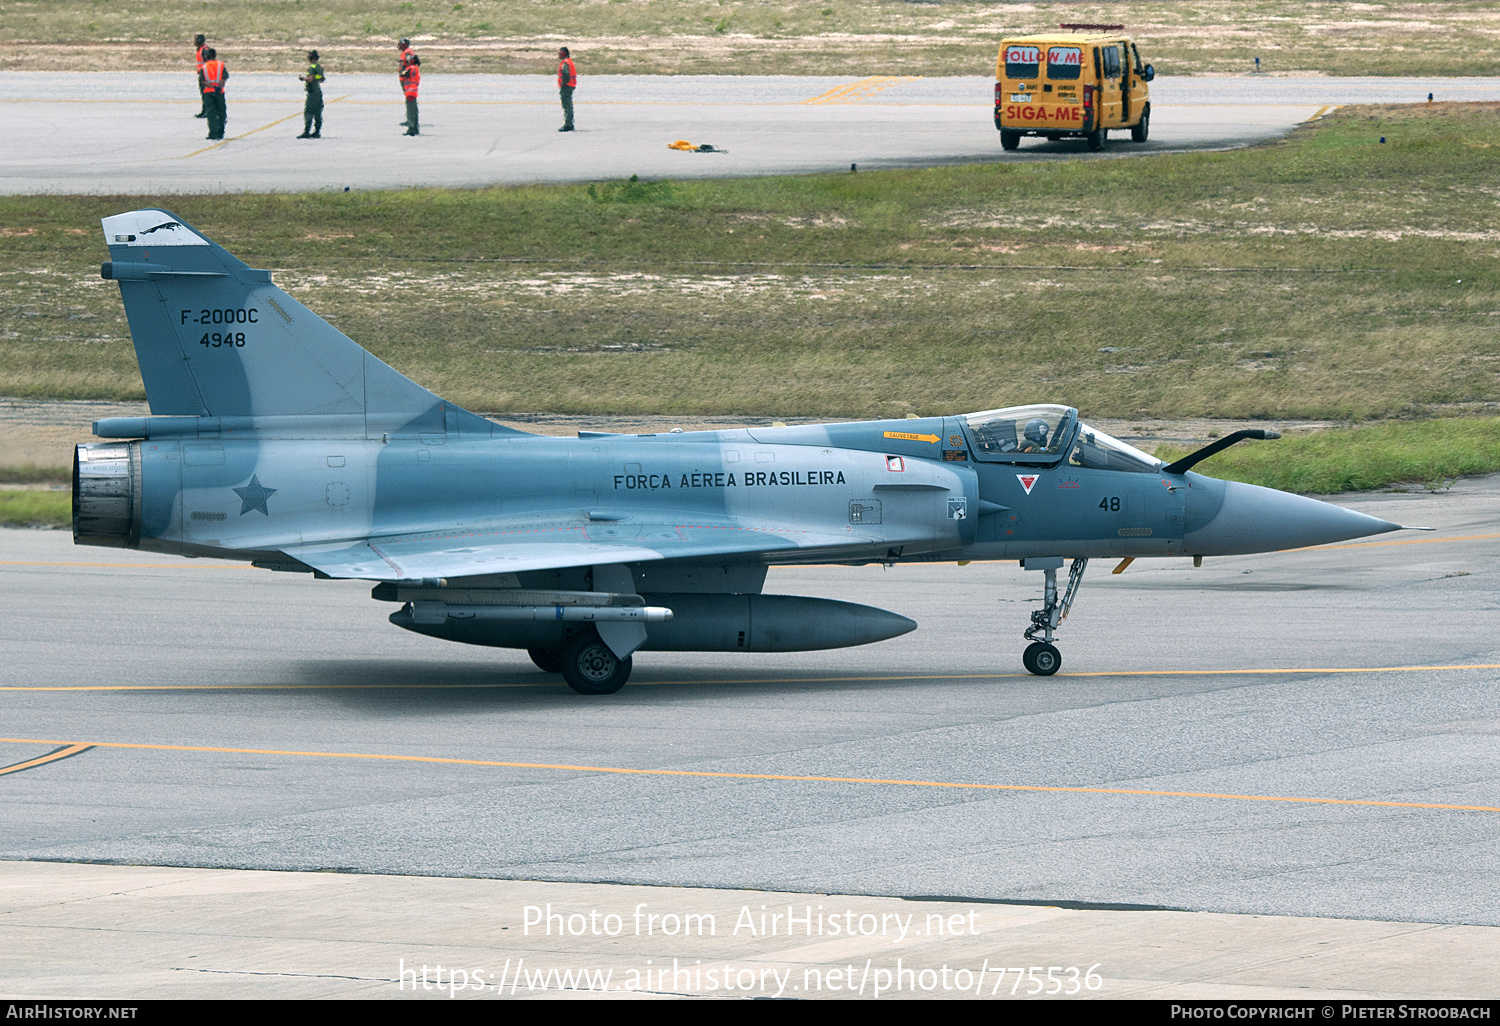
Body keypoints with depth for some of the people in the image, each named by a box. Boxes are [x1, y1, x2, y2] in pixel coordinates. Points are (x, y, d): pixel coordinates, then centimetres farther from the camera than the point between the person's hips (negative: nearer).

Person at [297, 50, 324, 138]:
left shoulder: (312, 68, -15)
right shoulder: (320, 67, 11)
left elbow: (310, 79, -25)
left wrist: (303, 77, -7)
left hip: (312, 93, -9)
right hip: (319, 92, 9)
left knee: (308, 113, -8)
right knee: (318, 114, 11)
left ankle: (306, 132, -12)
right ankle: (317, 132, 14)